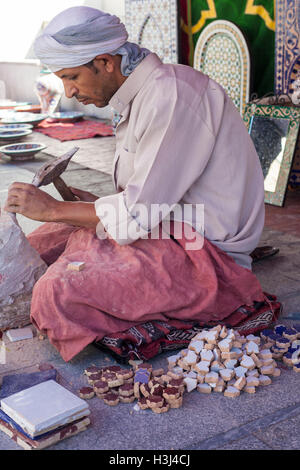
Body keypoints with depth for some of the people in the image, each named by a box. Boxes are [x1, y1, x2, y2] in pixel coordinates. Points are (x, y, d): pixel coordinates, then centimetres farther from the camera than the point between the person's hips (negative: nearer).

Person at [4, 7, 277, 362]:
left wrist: (54, 209, -13)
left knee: (58, 292, -23)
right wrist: (99, 203, 6)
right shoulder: (144, 93, 9)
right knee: (42, 244, 9)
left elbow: (141, 212, -22)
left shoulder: (172, 96, -22)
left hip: (207, 249, -10)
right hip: (173, 225, 10)